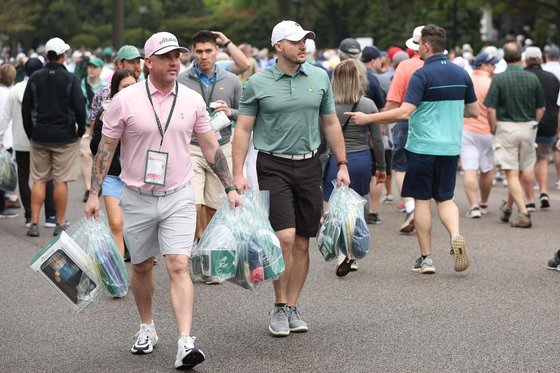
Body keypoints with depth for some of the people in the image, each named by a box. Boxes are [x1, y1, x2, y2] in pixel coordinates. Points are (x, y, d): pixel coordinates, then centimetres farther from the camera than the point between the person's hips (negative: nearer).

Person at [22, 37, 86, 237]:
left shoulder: (35, 78, 2)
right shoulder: (70, 79, -9)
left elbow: (25, 108, 5)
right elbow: (79, 107, -11)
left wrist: (30, 132, 13)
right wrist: (81, 130, 3)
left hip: (39, 137, 3)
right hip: (64, 137, -3)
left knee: (38, 180, 8)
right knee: (61, 180, 2)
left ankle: (34, 223, 4)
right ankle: (60, 224, 6)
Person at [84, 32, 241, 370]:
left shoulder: (192, 100, 1)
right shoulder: (125, 100, -6)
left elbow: (210, 146, 9)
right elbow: (106, 149, 0)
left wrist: (230, 187, 6)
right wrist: (94, 194, -4)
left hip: (178, 197, 0)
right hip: (137, 199, 0)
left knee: (179, 266, -12)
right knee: (141, 267, 13)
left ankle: (185, 343, -17)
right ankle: (147, 329, 34)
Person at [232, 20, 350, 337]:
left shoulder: (319, 78, 6)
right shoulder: (258, 84, -3)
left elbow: (331, 123, 14)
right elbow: (243, 130, 0)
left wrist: (342, 164, 10)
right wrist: (238, 174, -6)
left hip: (309, 165, 3)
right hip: (273, 166, -3)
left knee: (302, 243, 5)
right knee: (285, 237, -14)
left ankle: (293, 308, 17)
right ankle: (279, 307, 2)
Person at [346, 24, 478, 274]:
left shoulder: (422, 75, -13)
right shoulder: (461, 74, 5)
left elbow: (404, 112, -21)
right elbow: (474, 112, 13)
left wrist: (367, 118, -16)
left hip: (422, 147, -5)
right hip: (450, 148, 5)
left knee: (422, 200, 6)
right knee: (445, 198, 14)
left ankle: (426, 258, 9)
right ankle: (456, 236, -13)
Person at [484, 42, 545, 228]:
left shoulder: (498, 79, -9)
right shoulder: (533, 79, 0)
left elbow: (491, 110, -12)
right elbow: (541, 109, 5)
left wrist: (494, 130, 1)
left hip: (506, 127, -3)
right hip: (528, 128, 3)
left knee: (512, 173, -2)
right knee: (521, 171, 17)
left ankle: (523, 212, -13)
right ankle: (507, 207, 32)